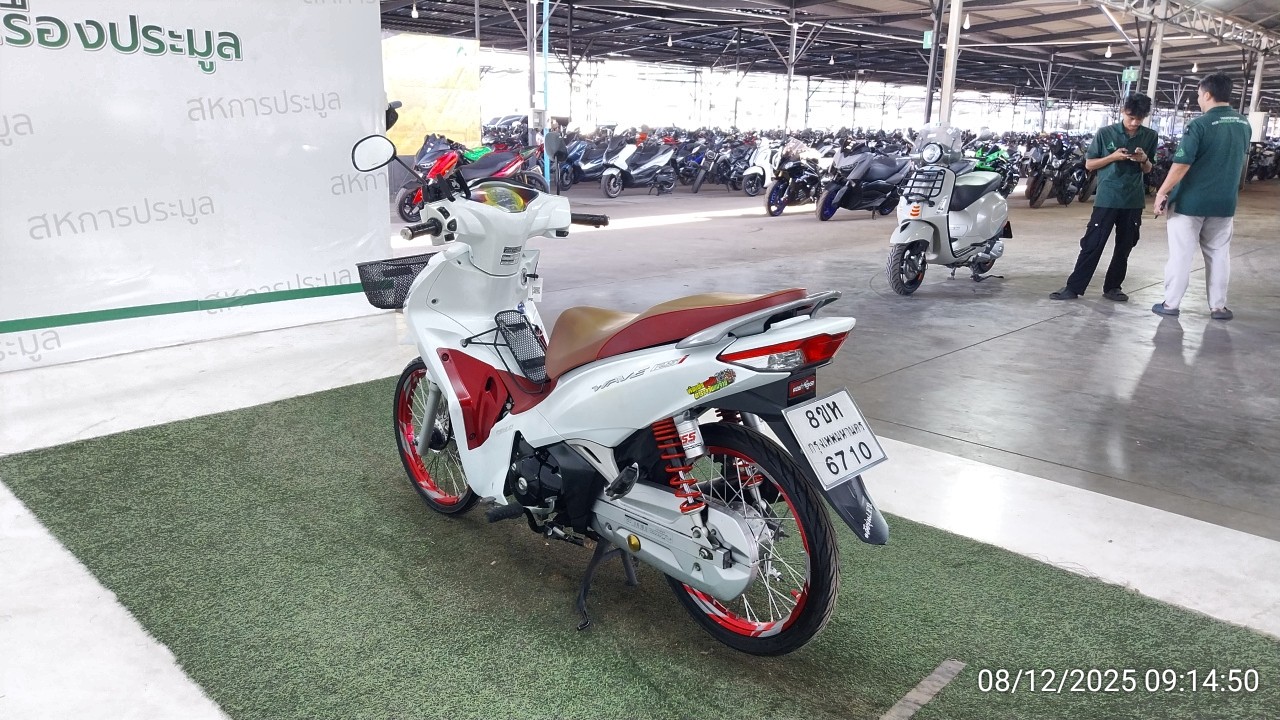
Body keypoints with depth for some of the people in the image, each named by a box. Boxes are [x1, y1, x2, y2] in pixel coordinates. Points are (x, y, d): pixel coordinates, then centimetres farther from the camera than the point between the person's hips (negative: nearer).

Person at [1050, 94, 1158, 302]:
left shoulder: (1150, 137, 5)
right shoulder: (1105, 133, -4)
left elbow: (1148, 170, 13)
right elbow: (1089, 164, 0)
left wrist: (1144, 160, -9)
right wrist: (1113, 157, -15)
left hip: (1134, 201, 3)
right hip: (1107, 199, -3)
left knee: (1125, 247, 9)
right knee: (1092, 245, -5)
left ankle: (1112, 287, 20)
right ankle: (1074, 287, -1)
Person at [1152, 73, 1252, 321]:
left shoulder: (1200, 124, -15)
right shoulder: (1244, 124, 7)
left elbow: (1181, 164, -19)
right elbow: (1240, 161, 19)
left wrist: (1162, 192, -12)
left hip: (1191, 201, -5)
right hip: (1224, 202, 5)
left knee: (1181, 254, 2)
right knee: (1219, 254, 13)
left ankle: (1170, 304, 6)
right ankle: (1218, 306, 16)